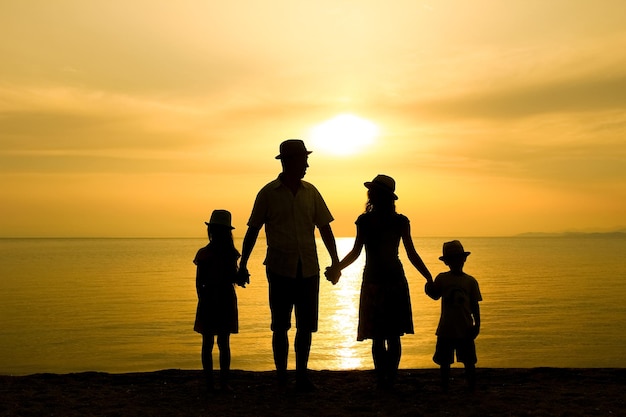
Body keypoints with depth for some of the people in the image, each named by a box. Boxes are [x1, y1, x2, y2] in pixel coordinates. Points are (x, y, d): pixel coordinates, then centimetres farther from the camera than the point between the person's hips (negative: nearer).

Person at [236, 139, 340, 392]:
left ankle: (302, 375, 17)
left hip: (308, 269, 3)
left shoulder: (310, 192, 7)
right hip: (280, 269, -3)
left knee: (306, 326, 6)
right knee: (280, 326, 4)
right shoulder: (268, 193, -2)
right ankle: (281, 377, 15)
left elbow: (324, 228, 11)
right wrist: (243, 264, -1)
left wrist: (335, 261, 5)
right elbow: (252, 231, 2)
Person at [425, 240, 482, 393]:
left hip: (465, 329, -1)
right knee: (444, 362, 9)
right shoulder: (442, 278, 2)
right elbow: (435, 296, 0)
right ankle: (444, 387, 21)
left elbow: (474, 305, 3)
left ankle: (472, 387, 16)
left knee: (468, 361, 4)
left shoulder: (470, 281, 0)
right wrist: (430, 289, -21)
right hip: (446, 329, 1)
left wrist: (477, 324, -2)